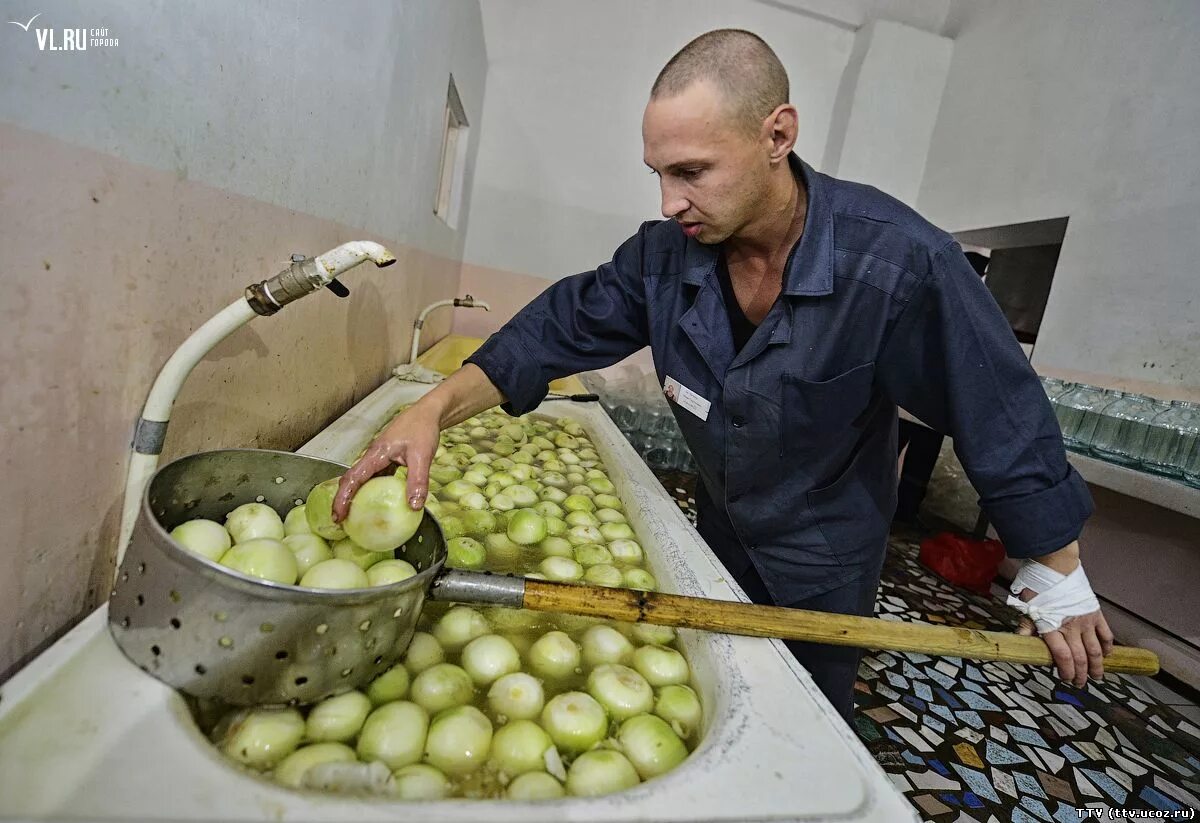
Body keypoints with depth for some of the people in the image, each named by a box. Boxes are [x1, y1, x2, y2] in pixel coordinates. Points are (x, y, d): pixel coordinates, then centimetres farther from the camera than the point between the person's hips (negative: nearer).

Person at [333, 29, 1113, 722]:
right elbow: (563, 327, -14)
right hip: (721, 528, 5)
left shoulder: (898, 260, -31)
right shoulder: (667, 251, -18)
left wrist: (1060, 585, -11)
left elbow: (1004, 423, -22)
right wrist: (435, 409, -27)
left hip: (828, 559, -4)